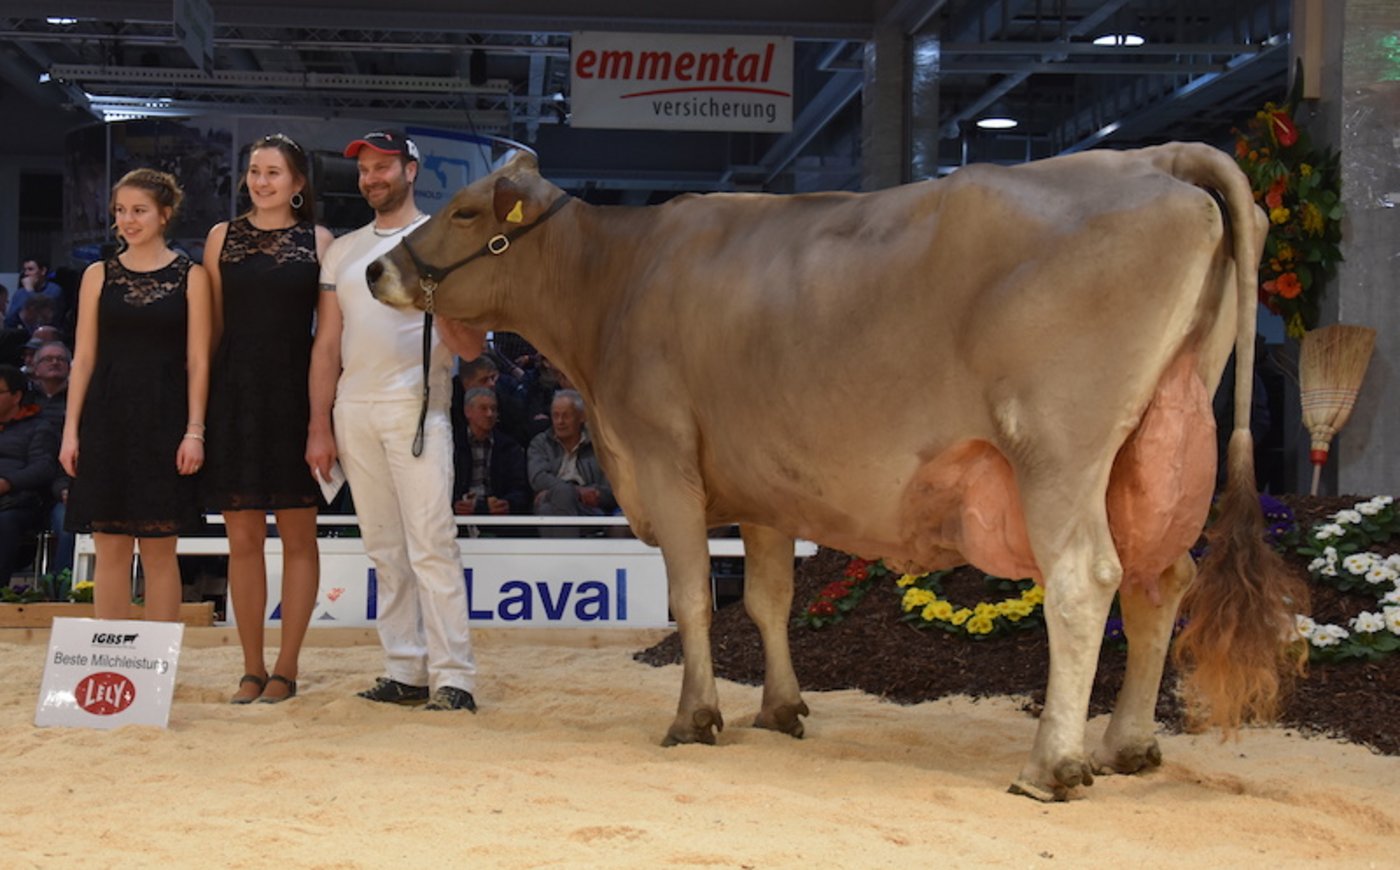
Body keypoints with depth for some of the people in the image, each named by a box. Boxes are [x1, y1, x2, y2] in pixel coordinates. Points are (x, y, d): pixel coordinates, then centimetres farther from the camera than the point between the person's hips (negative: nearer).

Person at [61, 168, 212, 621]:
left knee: (159, 549, 1)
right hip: (107, 417, 2)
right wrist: (71, 429, 1)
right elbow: (84, 357, 8)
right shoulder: (99, 275, 8)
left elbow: (197, 360, -1)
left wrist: (195, 430, -8)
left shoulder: (191, 276, 2)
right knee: (110, 549, 3)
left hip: (164, 418, -2)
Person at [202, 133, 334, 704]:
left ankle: (286, 667, 9)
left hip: (295, 396, -1)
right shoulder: (223, 237, 9)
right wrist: (200, 407, 4)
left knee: (297, 535, 2)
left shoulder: (319, 241, 4)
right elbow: (211, 327, 9)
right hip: (236, 395, 2)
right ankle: (252, 667, 12)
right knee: (243, 537, 3)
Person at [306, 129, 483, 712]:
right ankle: (406, 673, 12)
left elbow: (472, 348, -1)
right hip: (353, 410, 5)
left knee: (431, 544, -11)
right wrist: (319, 426, 8)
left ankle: (453, 677, -11)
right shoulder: (343, 251, 17)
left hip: (417, 407, -5)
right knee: (384, 550, 7)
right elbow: (327, 344, 15)